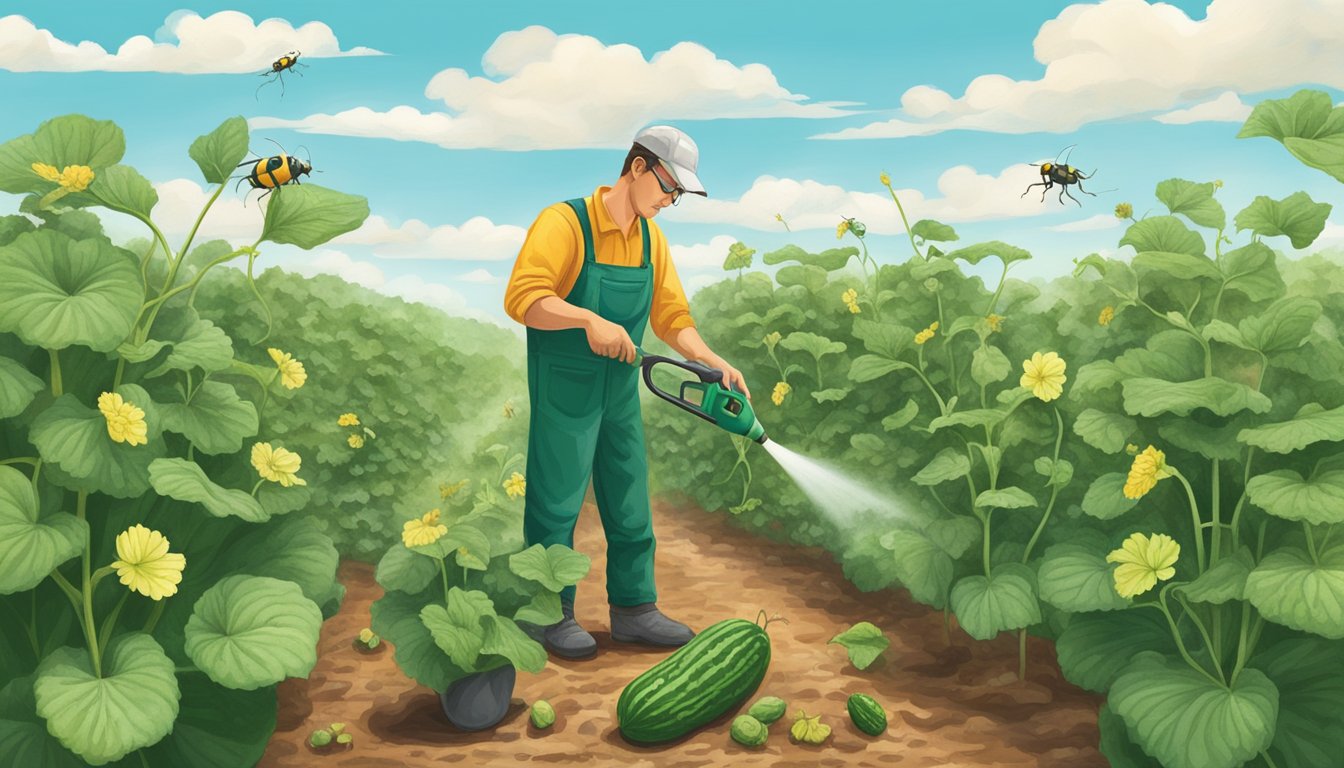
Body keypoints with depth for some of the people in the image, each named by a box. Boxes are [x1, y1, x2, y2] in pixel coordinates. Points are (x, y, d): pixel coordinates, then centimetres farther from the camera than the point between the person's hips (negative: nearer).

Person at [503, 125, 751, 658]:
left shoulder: (651, 239, 7)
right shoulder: (565, 222, -16)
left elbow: (671, 316, 8)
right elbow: (521, 298, -25)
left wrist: (715, 363, -7)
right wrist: (589, 320, -38)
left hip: (622, 392, 7)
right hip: (564, 393, -7)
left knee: (630, 504, 13)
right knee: (557, 504, 3)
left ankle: (632, 609, 25)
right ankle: (553, 615, 18)